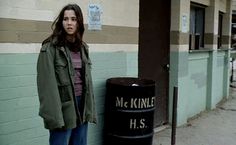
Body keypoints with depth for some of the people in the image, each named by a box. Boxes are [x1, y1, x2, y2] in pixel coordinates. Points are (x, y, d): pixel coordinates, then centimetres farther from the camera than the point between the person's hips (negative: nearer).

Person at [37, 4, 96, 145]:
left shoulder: (83, 47, 10)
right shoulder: (50, 47, -9)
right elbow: (47, 83, -14)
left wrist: (90, 109, 9)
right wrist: (54, 115, -19)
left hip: (82, 104, 6)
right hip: (63, 107, -6)